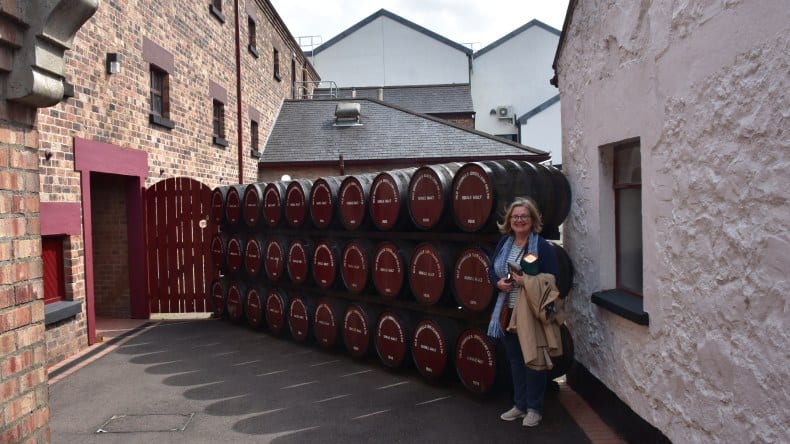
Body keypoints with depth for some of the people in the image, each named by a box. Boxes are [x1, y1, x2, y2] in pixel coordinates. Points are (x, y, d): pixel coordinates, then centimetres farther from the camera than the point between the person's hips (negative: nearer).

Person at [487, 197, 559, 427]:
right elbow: (491, 271, 15)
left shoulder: (542, 246, -10)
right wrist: (499, 283, -6)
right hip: (508, 311, 6)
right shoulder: (503, 243, 8)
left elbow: (552, 279, -12)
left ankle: (534, 408, 20)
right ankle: (520, 404, 30)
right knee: (515, 358, 16)